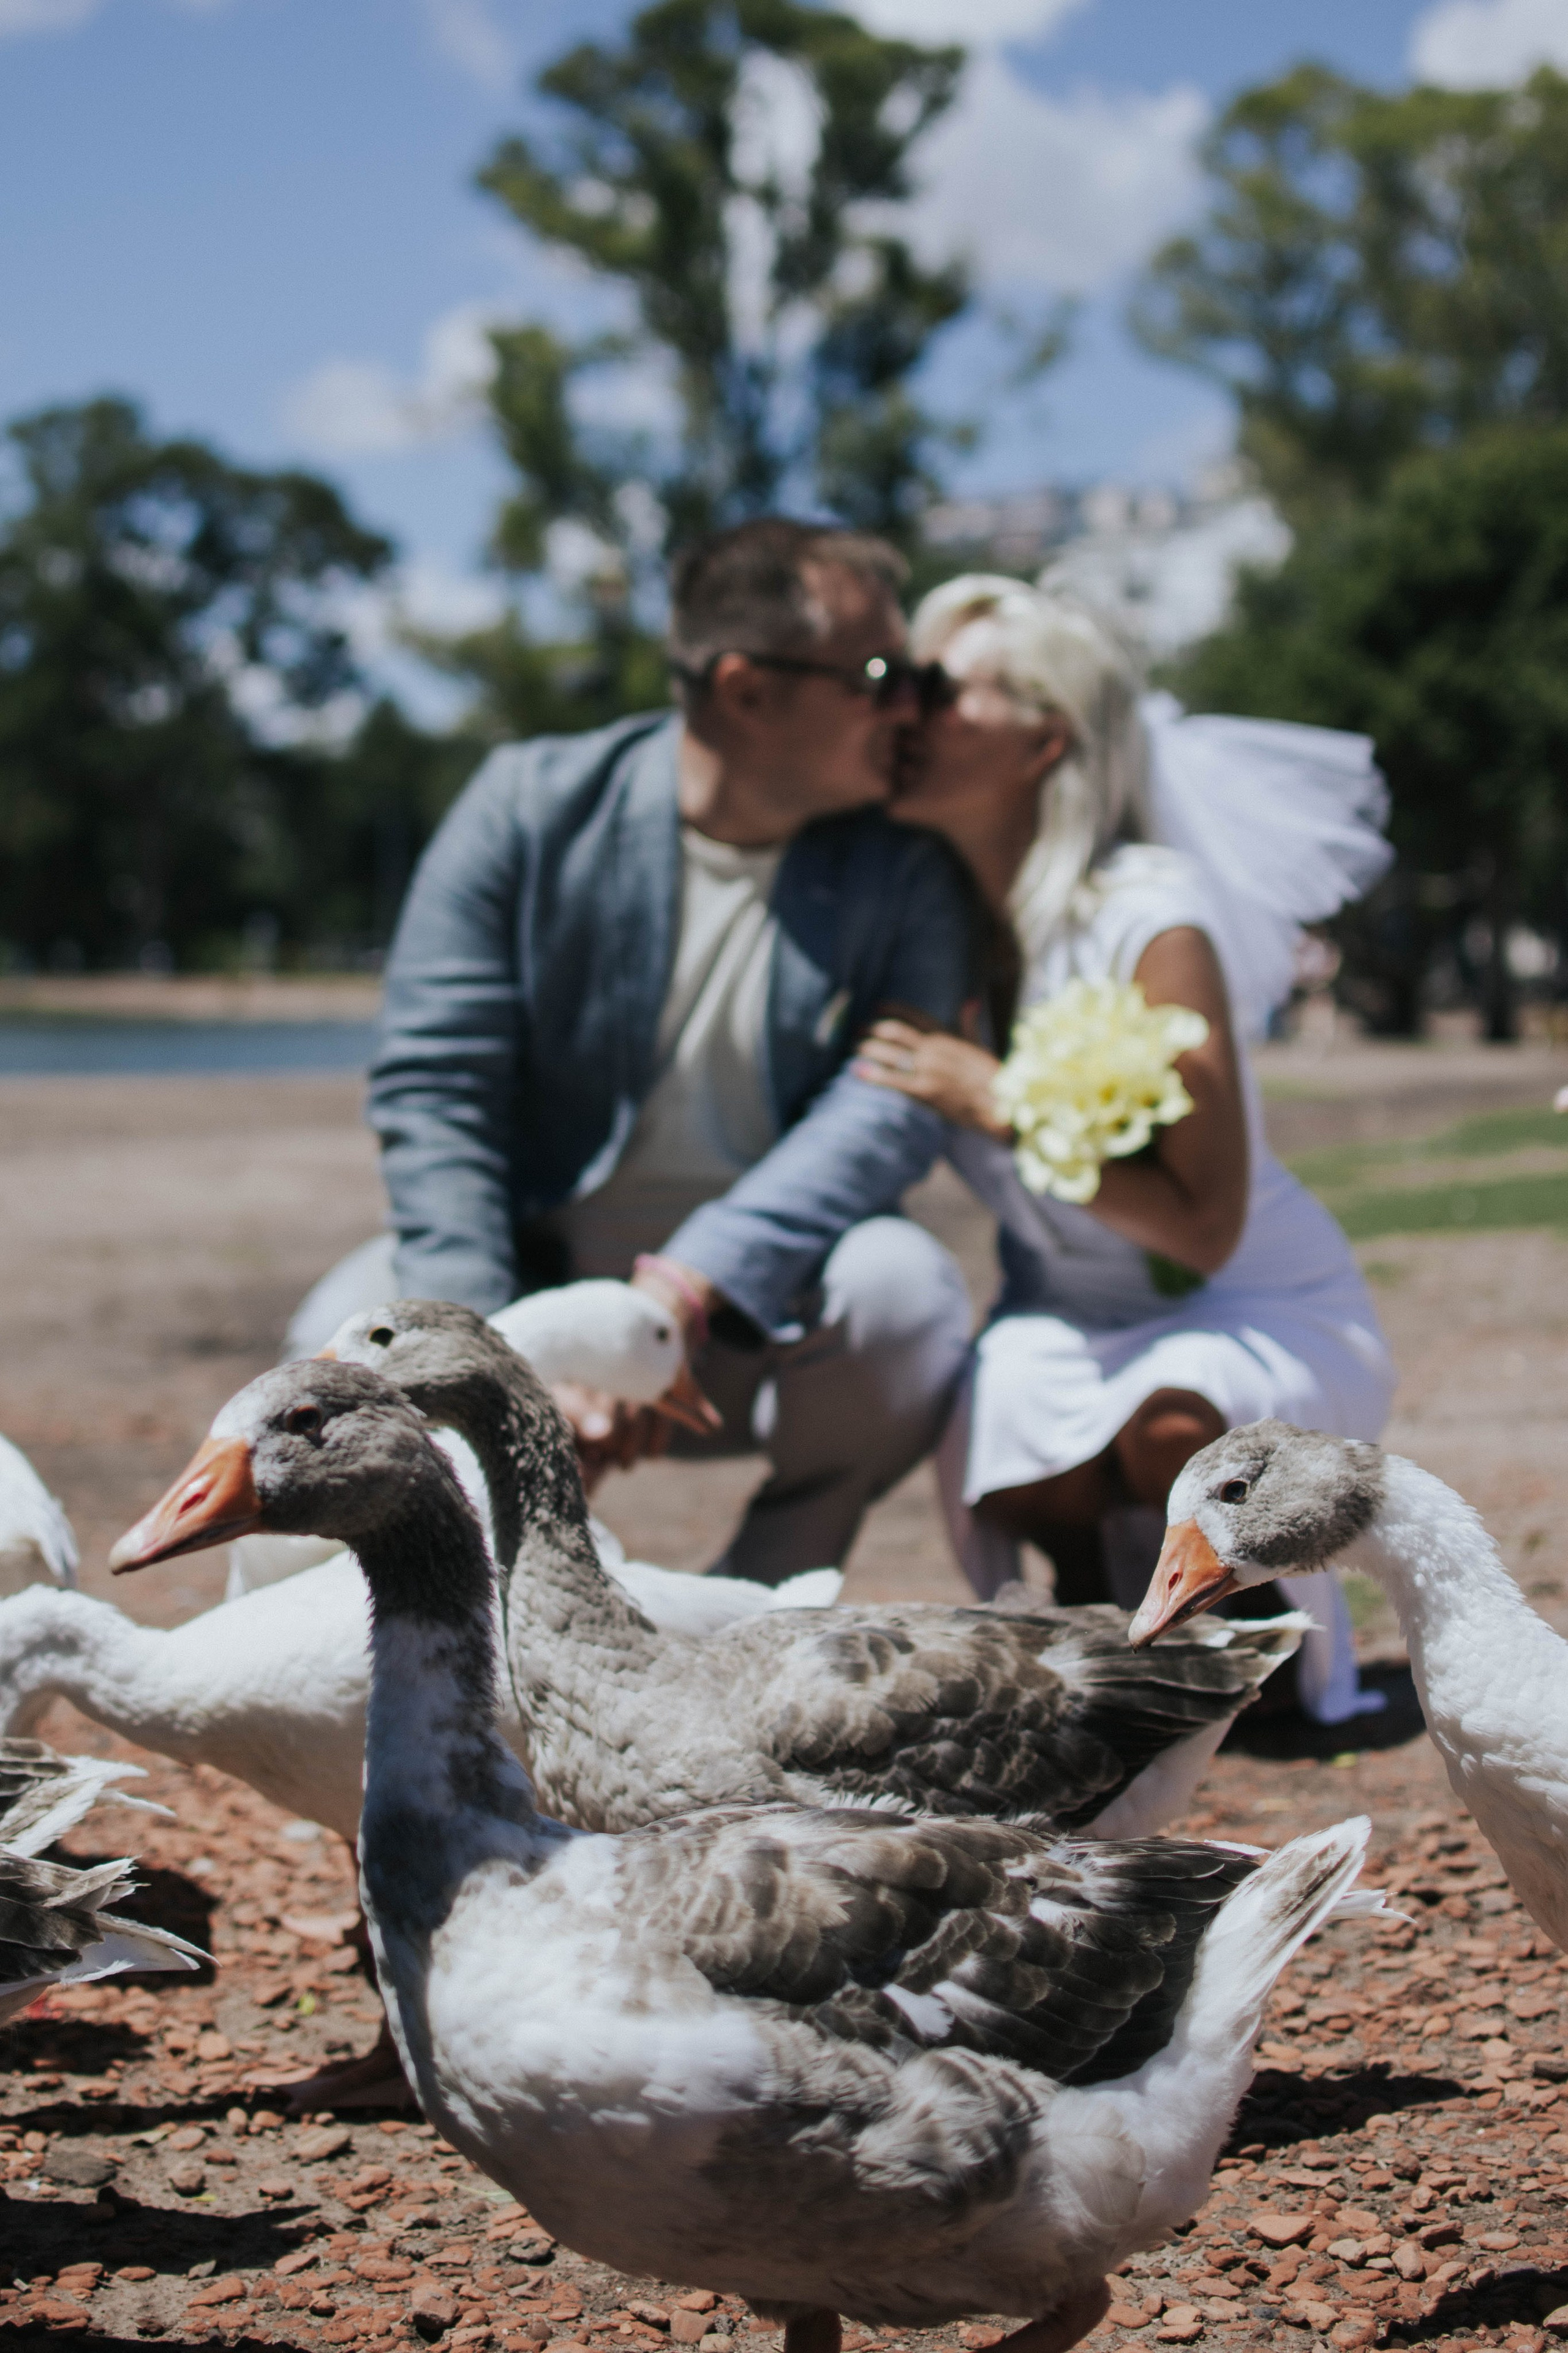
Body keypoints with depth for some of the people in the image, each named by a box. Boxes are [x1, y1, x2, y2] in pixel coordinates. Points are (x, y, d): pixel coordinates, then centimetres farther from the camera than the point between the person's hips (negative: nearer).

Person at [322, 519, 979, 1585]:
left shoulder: (905, 866, -5)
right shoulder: (532, 805, -7)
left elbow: (894, 1100, -18)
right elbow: (431, 1087, -12)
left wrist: (687, 1288, -34)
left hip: (759, 1314, 1)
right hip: (537, 1268, 0)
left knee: (904, 1286, -30)